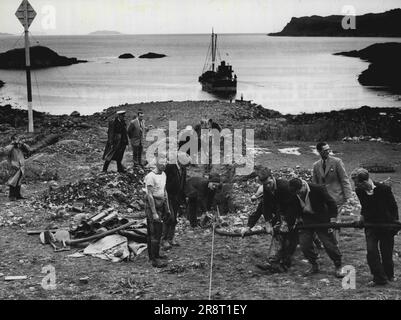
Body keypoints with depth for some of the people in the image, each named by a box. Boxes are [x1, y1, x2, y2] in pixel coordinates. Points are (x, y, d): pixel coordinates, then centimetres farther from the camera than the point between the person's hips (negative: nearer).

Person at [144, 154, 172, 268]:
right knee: (155, 233, -10)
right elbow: (150, 195, -19)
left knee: (158, 231, 15)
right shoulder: (151, 176, -17)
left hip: (161, 204, 9)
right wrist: (154, 213, -21)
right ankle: (154, 259, -8)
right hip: (152, 205, -9)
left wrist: (167, 208, 19)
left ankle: (154, 254, 27)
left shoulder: (163, 175, 11)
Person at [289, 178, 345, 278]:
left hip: (321, 219, -4)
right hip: (306, 220, 4)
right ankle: (314, 266, 18)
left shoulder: (318, 189, -24)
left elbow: (332, 203, -14)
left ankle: (338, 267, 14)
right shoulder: (293, 193, -12)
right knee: (304, 244, -1)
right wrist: (298, 218, -1)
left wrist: (332, 220, -17)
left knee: (329, 244, -2)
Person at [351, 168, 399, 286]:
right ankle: (380, 278, -4)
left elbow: (393, 206, -5)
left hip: (386, 224, -3)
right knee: (371, 251, -12)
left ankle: (389, 275, 30)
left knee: (386, 253, 7)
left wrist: (395, 222, -6)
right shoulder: (359, 191, -7)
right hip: (371, 225, 3)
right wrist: (362, 216, 3)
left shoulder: (384, 189, -19)